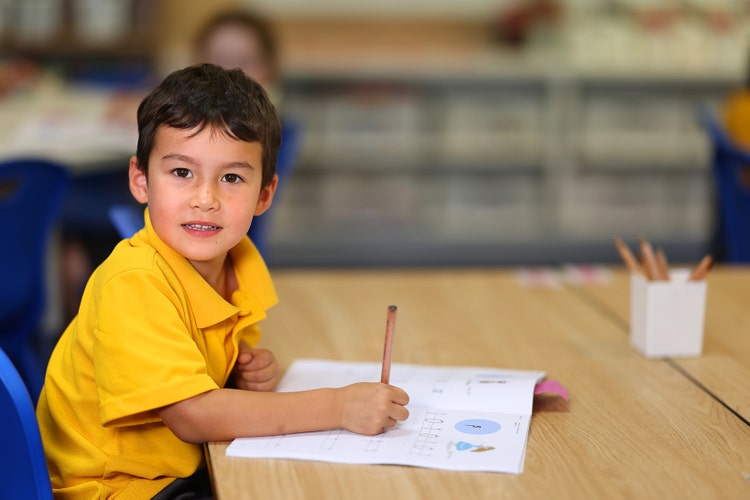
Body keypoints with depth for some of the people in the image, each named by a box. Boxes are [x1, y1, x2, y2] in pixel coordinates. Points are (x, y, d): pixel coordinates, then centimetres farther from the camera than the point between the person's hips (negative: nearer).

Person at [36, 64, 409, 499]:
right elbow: (192, 415, -31)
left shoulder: (241, 260, -2)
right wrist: (336, 406, -29)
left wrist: (256, 371, -7)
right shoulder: (134, 283, -25)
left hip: (195, 462, 8)